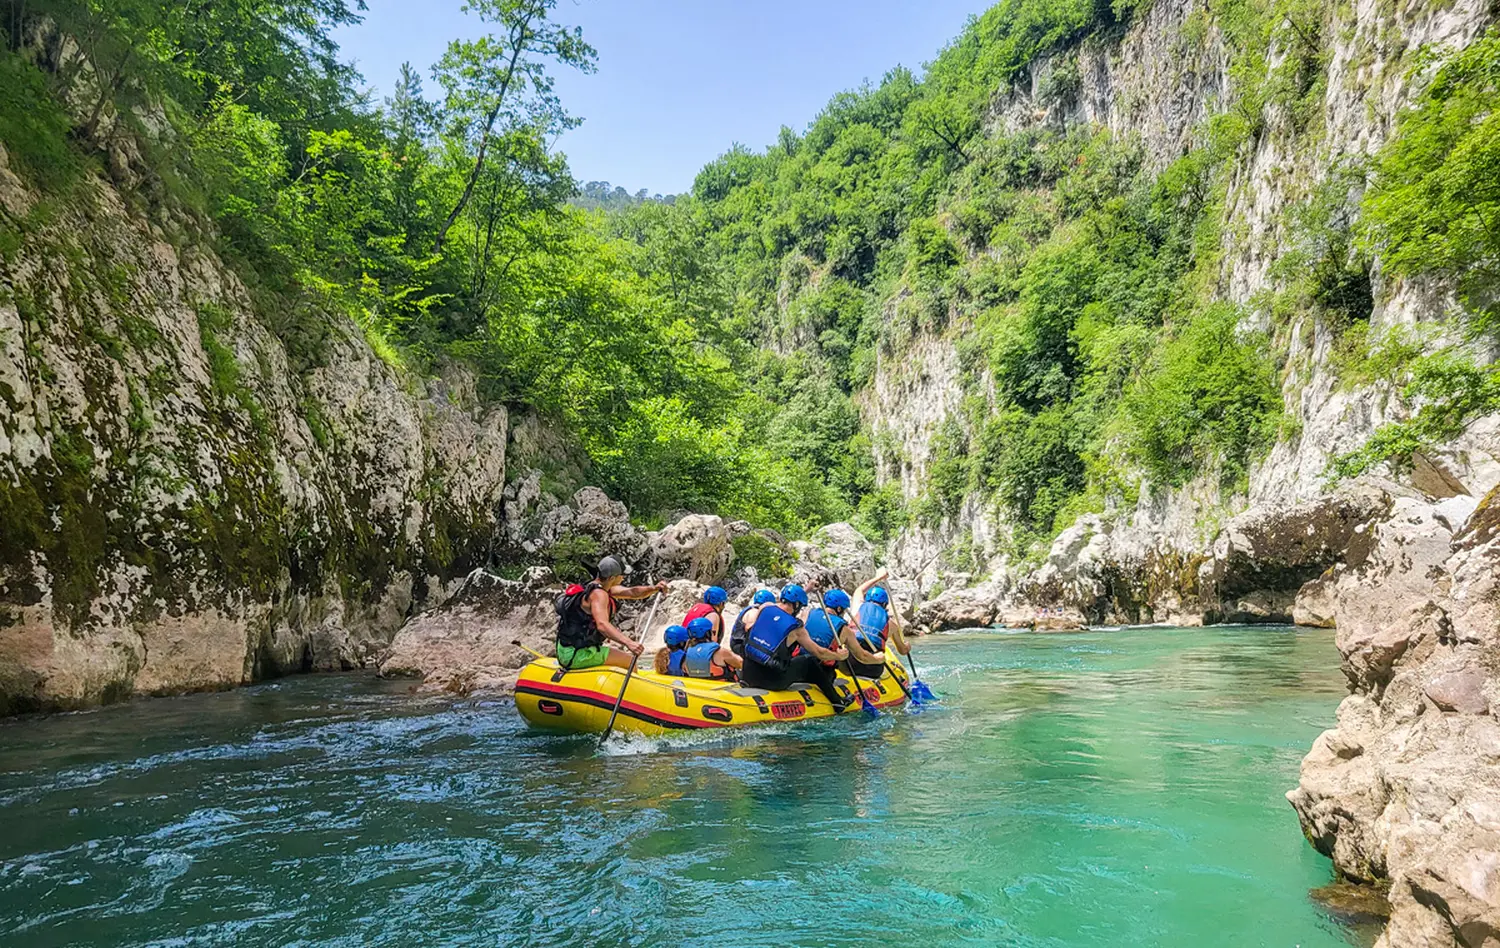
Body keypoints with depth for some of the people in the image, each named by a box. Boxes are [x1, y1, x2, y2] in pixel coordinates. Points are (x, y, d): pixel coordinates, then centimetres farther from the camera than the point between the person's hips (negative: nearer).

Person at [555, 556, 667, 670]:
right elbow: (602, 625, -36)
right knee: (630, 662, -8)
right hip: (578, 655, -10)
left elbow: (632, 593, 6)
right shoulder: (598, 594, -21)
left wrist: (654, 588, -12)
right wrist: (628, 642, -48)